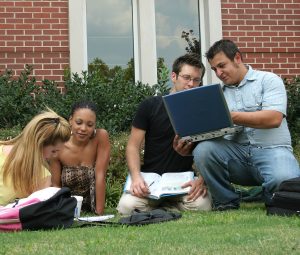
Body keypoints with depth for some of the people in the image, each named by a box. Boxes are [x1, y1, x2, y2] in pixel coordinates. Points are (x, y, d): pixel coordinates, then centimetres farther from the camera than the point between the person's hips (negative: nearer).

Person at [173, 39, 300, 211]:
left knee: (284, 181, -36)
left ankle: (270, 197, 2)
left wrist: (231, 116, -20)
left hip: (271, 149, -4)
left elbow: (274, 118, -12)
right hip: (237, 152, 4)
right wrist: (188, 145, -12)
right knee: (202, 150, -25)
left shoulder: (268, 80, 5)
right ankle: (227, 202, -6)